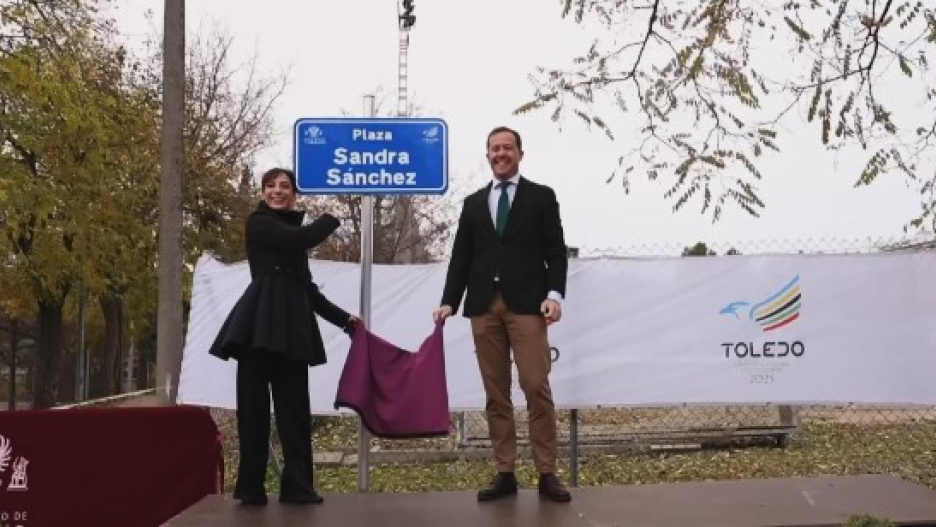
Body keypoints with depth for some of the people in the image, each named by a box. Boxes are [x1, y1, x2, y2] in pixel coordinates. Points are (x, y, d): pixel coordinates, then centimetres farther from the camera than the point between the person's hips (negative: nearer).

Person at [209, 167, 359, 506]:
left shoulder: (293, 237, 24)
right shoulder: (259, 223, 4)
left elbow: (308, 289, 25)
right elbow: (303, 238, -12)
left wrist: (343, 319, 23)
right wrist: (331, 219, 7)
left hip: (292, 324, 6)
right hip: (261, 321, -6)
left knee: (294, 406, 3)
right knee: (254, 403, -4)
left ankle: (298, 486, 5)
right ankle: (251, 488, 1)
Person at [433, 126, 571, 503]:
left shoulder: (541, 196, 9)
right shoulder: (473, 203, 18)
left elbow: (556, 251, 2)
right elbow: (461, 257, 14)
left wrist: (554, 294, -12)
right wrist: (449, 302, 3)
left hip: (526, 304, -3)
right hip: (484, 306, 3)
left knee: (536, 387, -8)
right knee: (495, 393, 4)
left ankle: (547, 474, -1)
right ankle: (505, 473, 9)